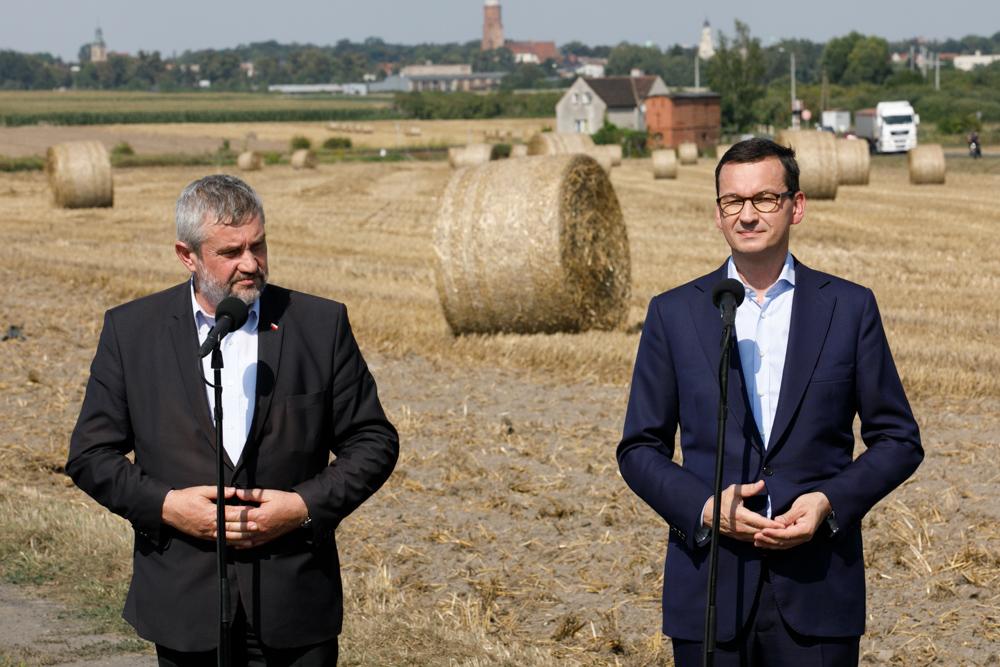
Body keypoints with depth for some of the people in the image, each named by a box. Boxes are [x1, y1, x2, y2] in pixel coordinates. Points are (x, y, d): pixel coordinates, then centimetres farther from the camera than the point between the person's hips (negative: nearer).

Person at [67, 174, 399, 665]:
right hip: (184, 605, 0)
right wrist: (164, 505, -12)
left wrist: (307, 505, -11)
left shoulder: (321, 325, 1)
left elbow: (374, 441, 4)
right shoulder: (130, 330, 2)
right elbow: (91, 454, 4)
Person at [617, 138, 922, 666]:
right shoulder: (673, 313, 5)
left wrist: (831, 501, -9)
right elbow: (639, 448, 7)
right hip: (710, 588, 1)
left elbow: (898, 439, 7)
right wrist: (703, 506, -11)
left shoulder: (850, 307, 5)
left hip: (817, 588, 0)